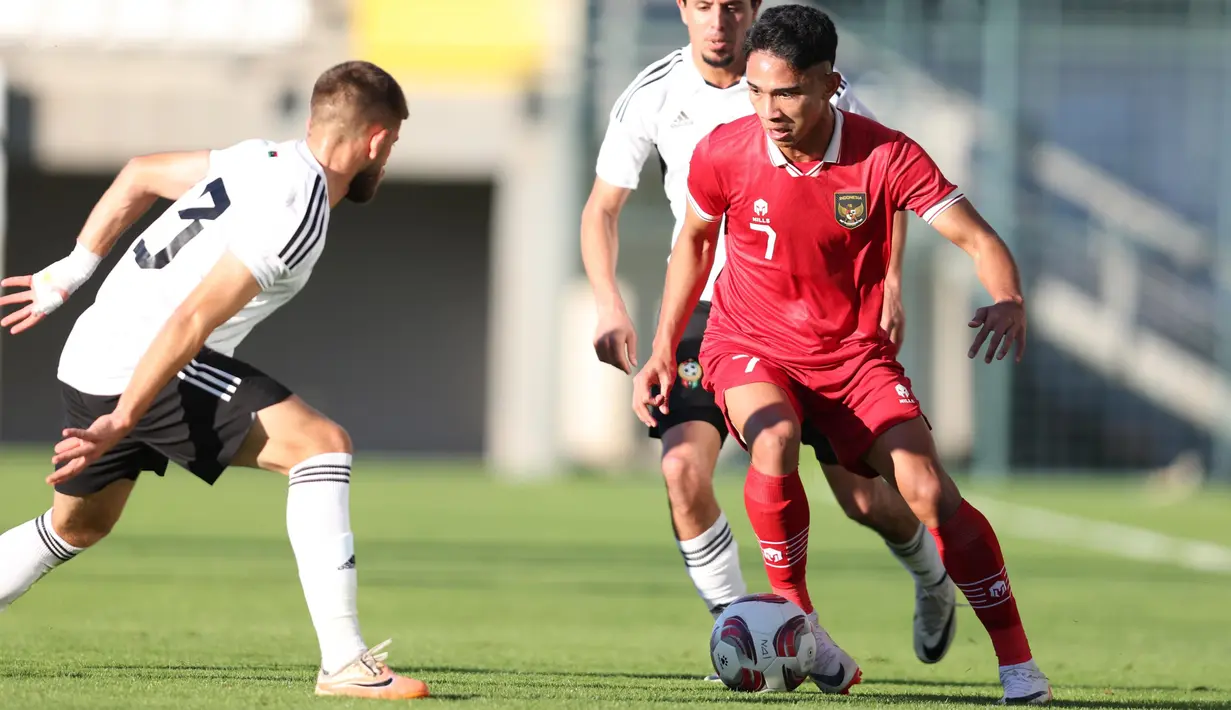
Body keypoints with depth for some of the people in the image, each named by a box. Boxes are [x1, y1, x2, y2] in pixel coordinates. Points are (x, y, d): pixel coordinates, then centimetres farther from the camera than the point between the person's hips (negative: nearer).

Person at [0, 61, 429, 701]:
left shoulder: (262, 161, 12)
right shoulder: (298, 215, -16)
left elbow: (139, 174, 25)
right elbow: (191, 320, -23)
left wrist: (72, 271, 31)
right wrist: (121, 423, -23)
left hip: (92, 358, 10)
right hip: (147, 370, -10)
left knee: (77, 528, 28)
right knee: (321, 445, -14)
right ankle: (344, 665, -21)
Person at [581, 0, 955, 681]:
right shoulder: (652, 97, -7)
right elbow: (602, 206, 5)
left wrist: (890, 285, -11)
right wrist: (609, 305, -9)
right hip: (706, 309, 1)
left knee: (866, 499, 0)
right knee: (683, 468, -22)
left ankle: (932, 579, 35)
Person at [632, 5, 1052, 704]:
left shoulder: (885, 155, -18)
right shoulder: (724, 153, -13)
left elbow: (977, 238, -18)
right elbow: (695, 240, 8)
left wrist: (1009, 300, -39)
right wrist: (664, 350, 5)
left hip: (852, 350, 0)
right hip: (749, 344, 0)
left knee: (930, 489, -17)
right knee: (775, 443, -34)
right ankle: (794, 614, -13)